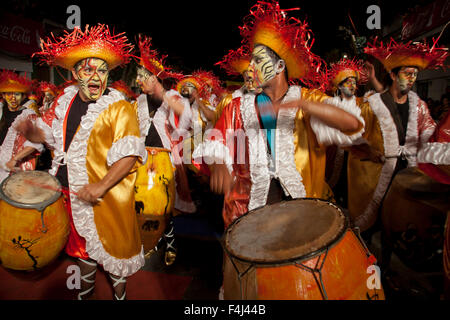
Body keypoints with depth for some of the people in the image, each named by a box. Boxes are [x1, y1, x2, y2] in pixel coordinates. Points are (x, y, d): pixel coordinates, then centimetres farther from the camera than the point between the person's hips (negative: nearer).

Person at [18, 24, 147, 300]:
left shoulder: (119, 108, -16)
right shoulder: (66, 101, 4)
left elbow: (129, 155, -23)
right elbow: (51, 134, 16)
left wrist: (101, 186, -30)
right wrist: (30, 131, -6)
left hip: (107, 196, -6)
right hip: (72, 192, 6)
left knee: (112, 244, 10)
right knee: (83, 241, 24)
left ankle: (119, 293, 38)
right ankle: (86, 288, 51)